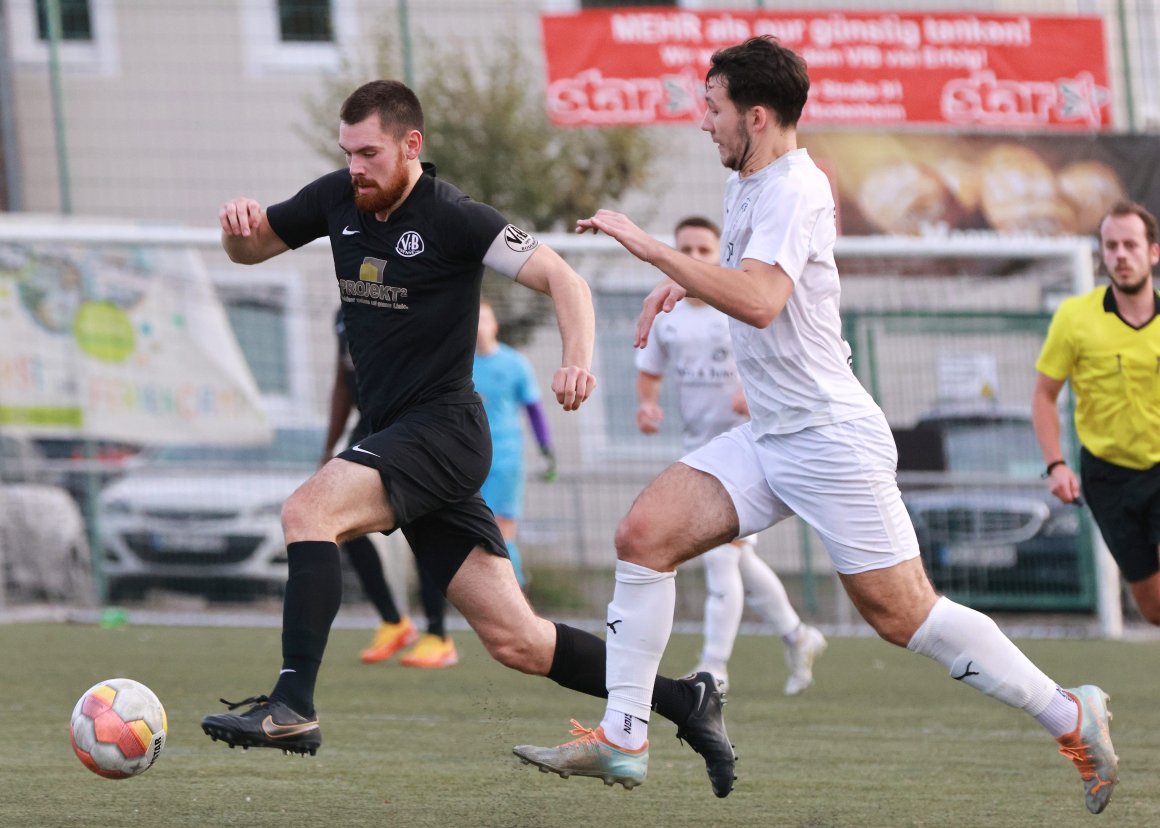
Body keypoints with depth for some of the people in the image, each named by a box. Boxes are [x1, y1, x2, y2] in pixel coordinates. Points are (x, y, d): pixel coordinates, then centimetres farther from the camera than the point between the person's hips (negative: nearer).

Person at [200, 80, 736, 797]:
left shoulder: (453, 219, -11)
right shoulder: (339, 199, 9)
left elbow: (562, 279, -13)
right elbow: (253, 247, 21)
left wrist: (579, 360, -30)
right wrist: (240, 223, -3)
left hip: (443, 431, -7)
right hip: (400, 441, 7)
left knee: (309, 511, -28)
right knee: (516, 641, 6)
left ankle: (293, 706, -32)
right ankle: (684, 702, 16)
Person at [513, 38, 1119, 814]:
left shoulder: (793, 189, -18)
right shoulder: (750, 185, 10)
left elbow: (760, 301, -35)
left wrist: (648, 246, -33)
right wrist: (682, 282, 17)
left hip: (832, 437, -9)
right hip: (768, 435, 9)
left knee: (904, 615, -7)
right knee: (644, 534, -4)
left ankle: (1071, 715, 6)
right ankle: (623, 736, -2)